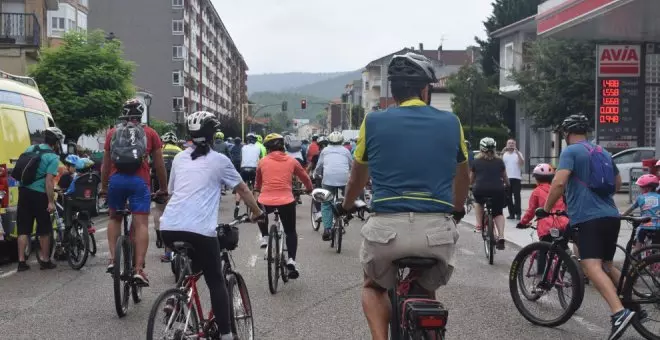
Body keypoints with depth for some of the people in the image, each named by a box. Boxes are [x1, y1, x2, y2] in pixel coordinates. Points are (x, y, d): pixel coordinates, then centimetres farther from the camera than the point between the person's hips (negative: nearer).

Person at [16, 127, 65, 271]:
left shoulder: (29, 149, 9)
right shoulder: (53, 157, -10)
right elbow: (49, 181, -17)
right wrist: (51, 202, -16)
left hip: (24, 191, 6)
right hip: (39, 194, -5)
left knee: (23, 228, 9)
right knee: (44, 229, 9)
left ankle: (21, 261, 7)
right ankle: (45, 260, 16)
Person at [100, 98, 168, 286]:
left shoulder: (112, 133, 17)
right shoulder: (150, 133, 12)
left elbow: (106, 164, 18)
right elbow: (159, 164, 12)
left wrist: (103, 187, 27)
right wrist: (163, 188, 22)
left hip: (116, 179, 2)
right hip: (139, 181, -2)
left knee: (114, 218, 22)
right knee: (141, 224, -4)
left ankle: (112, 259, 9)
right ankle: (139, 269, -13)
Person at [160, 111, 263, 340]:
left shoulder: (179, 158, 19)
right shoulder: (219, 160, 8)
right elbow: (242, 189, 17)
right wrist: (256, 211, 32)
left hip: (169, 228, 4)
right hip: (200, 230, -4)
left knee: (191, 263, 32)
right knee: (216, 282, 7)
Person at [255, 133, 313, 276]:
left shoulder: (263, 162, 9)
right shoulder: (291, 161, 8)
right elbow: (305, 177, 19)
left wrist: (257, 190, 49)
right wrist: (309, 189, 40)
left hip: (265, 201, 1)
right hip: (286, 201, -1)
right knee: (290, 231, 15)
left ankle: (265, 237, 22)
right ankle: (291, 260, -2)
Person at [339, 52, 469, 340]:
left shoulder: (373, 122, 6)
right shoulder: (451, 123, 9)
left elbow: (357, 177, 21)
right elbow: (462, 177, 26)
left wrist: (346, 206, 42)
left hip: (387, 227, -1)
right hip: (437, 229, 1)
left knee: (373, 287, 27)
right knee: (427, 292, 29)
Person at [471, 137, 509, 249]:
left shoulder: (476, 161, 13)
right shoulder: (499, 161, 16)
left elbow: (471, 179, 22)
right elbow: (505, 177, 27)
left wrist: (473, 185, 44)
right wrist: (507, 185, 48)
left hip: (480, 190, 0)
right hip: (497, 190, 1)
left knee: (479, 203, 33)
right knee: (498, 213, 16)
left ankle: (479, 225, 22)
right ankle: (501, 236, -2)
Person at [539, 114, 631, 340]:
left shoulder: (571, 151, -3)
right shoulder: (603, 152, 20)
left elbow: (559, 182, -16)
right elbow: (618, 183, 31)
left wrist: (546, 209, -6)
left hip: (587, 217, -8)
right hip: (611, 216, 8)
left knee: (591, 266, -18)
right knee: (607, 264, 22)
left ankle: (619, 312, -35)